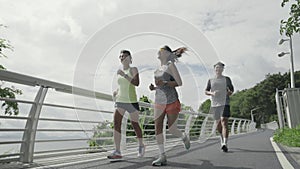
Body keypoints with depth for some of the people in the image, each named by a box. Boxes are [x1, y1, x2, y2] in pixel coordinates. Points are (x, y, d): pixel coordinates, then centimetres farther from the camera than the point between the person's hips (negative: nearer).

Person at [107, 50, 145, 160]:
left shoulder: (133, 69, -1)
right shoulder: (119, 72, 14)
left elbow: (136, 83, -17)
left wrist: (124, 75, -21)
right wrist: (117, 91, 11)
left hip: (131, 101, -4)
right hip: (120, 101, 5)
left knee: (135, 125, 7)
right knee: (116, 124, -11)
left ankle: (141, 145, 32)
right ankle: (117, 152, -9)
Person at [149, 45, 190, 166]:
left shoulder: (170, 65, -4)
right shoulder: (158, 69, 16)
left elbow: (179, 83, -10)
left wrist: (164, 83, -22)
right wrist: (153, 88, 4)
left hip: (171, 102, -6)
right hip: (159, 102, 6)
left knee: (172, 130, -1)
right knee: (158, 128, -3)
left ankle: (185, 137, 33)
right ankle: (162, 156, 5)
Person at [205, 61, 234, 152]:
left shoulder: (227, 79, 10)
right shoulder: (211, 80, 13)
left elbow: (232, 90, 14)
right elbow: (206, 91, 13)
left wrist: (230, 92, -10)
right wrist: (212, 93, -8)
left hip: (225, 103, -2)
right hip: (214, 104, 3)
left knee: (224, 122, -16)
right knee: (218, 124, 12)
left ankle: (225, 143, -20)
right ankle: (222, 139, 37)